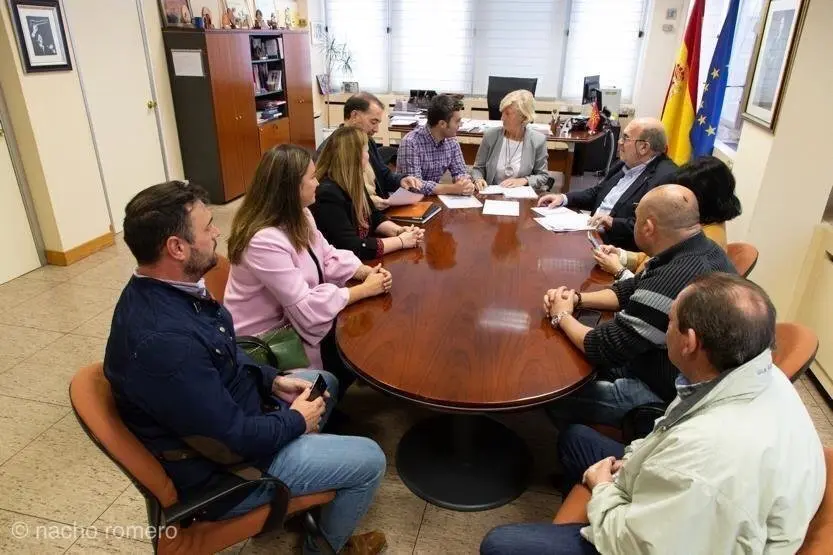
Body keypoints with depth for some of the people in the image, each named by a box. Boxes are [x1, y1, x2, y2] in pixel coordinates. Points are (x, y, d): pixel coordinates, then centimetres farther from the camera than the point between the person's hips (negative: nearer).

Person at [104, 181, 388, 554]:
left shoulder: (161, 289, -6)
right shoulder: (163, 340, -37)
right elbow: (233, 442, -30)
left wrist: (272, 380, 1)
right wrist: (295, 420, -13)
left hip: (225, 410, 9)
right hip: (218, 468, -9)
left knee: (325, 382, 23)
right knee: (369, 460, -3)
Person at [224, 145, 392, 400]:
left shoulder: (298, 216, -2)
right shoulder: (263, 241, -32)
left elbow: (329, 256, 5)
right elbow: (307, 307, -31)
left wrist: (367, 272, -14)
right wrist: (366, 289, -24)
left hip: (295, 316, 9)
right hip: (268, 337, -8)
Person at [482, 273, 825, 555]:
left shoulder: (716, 454, -41)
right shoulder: (761, 377, -11)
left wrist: (603, 486, -12)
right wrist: (633, 460, -4)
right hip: (687, 518, 8)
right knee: (575, 438, 22)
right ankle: (577, 515, 45)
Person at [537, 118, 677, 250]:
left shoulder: (666, 176, -14)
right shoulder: (625, 164, 13)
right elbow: (597, 193, 22)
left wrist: (614, 223, -25)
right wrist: (564, 198, 8)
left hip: (616, 247, -8)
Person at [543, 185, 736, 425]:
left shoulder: (670, 283, -35)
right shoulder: (704, 250, -3)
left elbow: (603, 349, -25)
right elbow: (631, 290, 10)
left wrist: (563, 316, -7)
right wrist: (576, 298, -4)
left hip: (664, 394, -9)